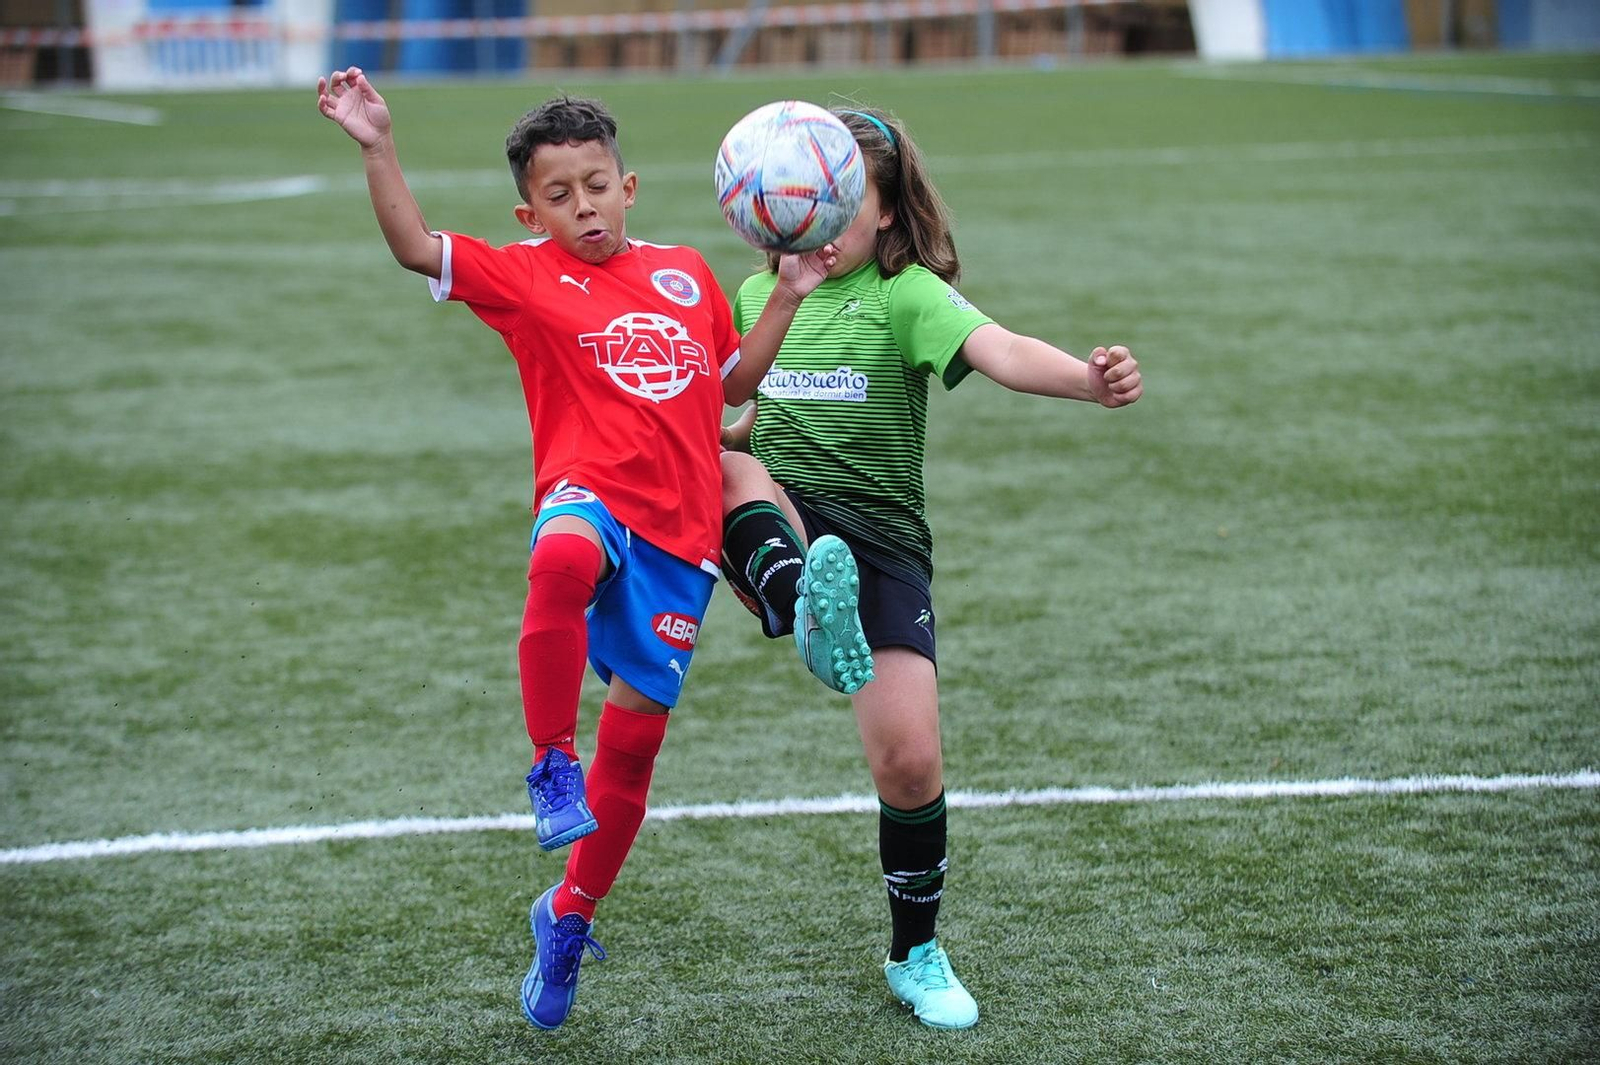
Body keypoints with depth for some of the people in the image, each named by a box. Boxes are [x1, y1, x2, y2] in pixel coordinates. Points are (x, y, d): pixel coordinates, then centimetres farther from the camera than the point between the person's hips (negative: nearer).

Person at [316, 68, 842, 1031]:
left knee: (635, 734, 5)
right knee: (564, 562, -43)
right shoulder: (528, 276, 6)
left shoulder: (687, 273, 18)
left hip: (681, 530, 4)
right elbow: (414, 246, -6)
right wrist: (378, 146, -16)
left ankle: (569, 917, 26)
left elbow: (736, 381, 29)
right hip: (591, 496, -4)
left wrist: (789, 295, 20)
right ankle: (552, 769, -27)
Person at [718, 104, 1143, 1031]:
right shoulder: (758, 295, 11)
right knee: (717, 464, -31)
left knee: (910, 760, -9)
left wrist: (1090, 380, -44)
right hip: (780, 531, 3)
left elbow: (1000, 352, -25)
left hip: (881, 542, -3)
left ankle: (918, 955, 14)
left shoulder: (906, 295, -5)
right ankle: (802, 606, -58)